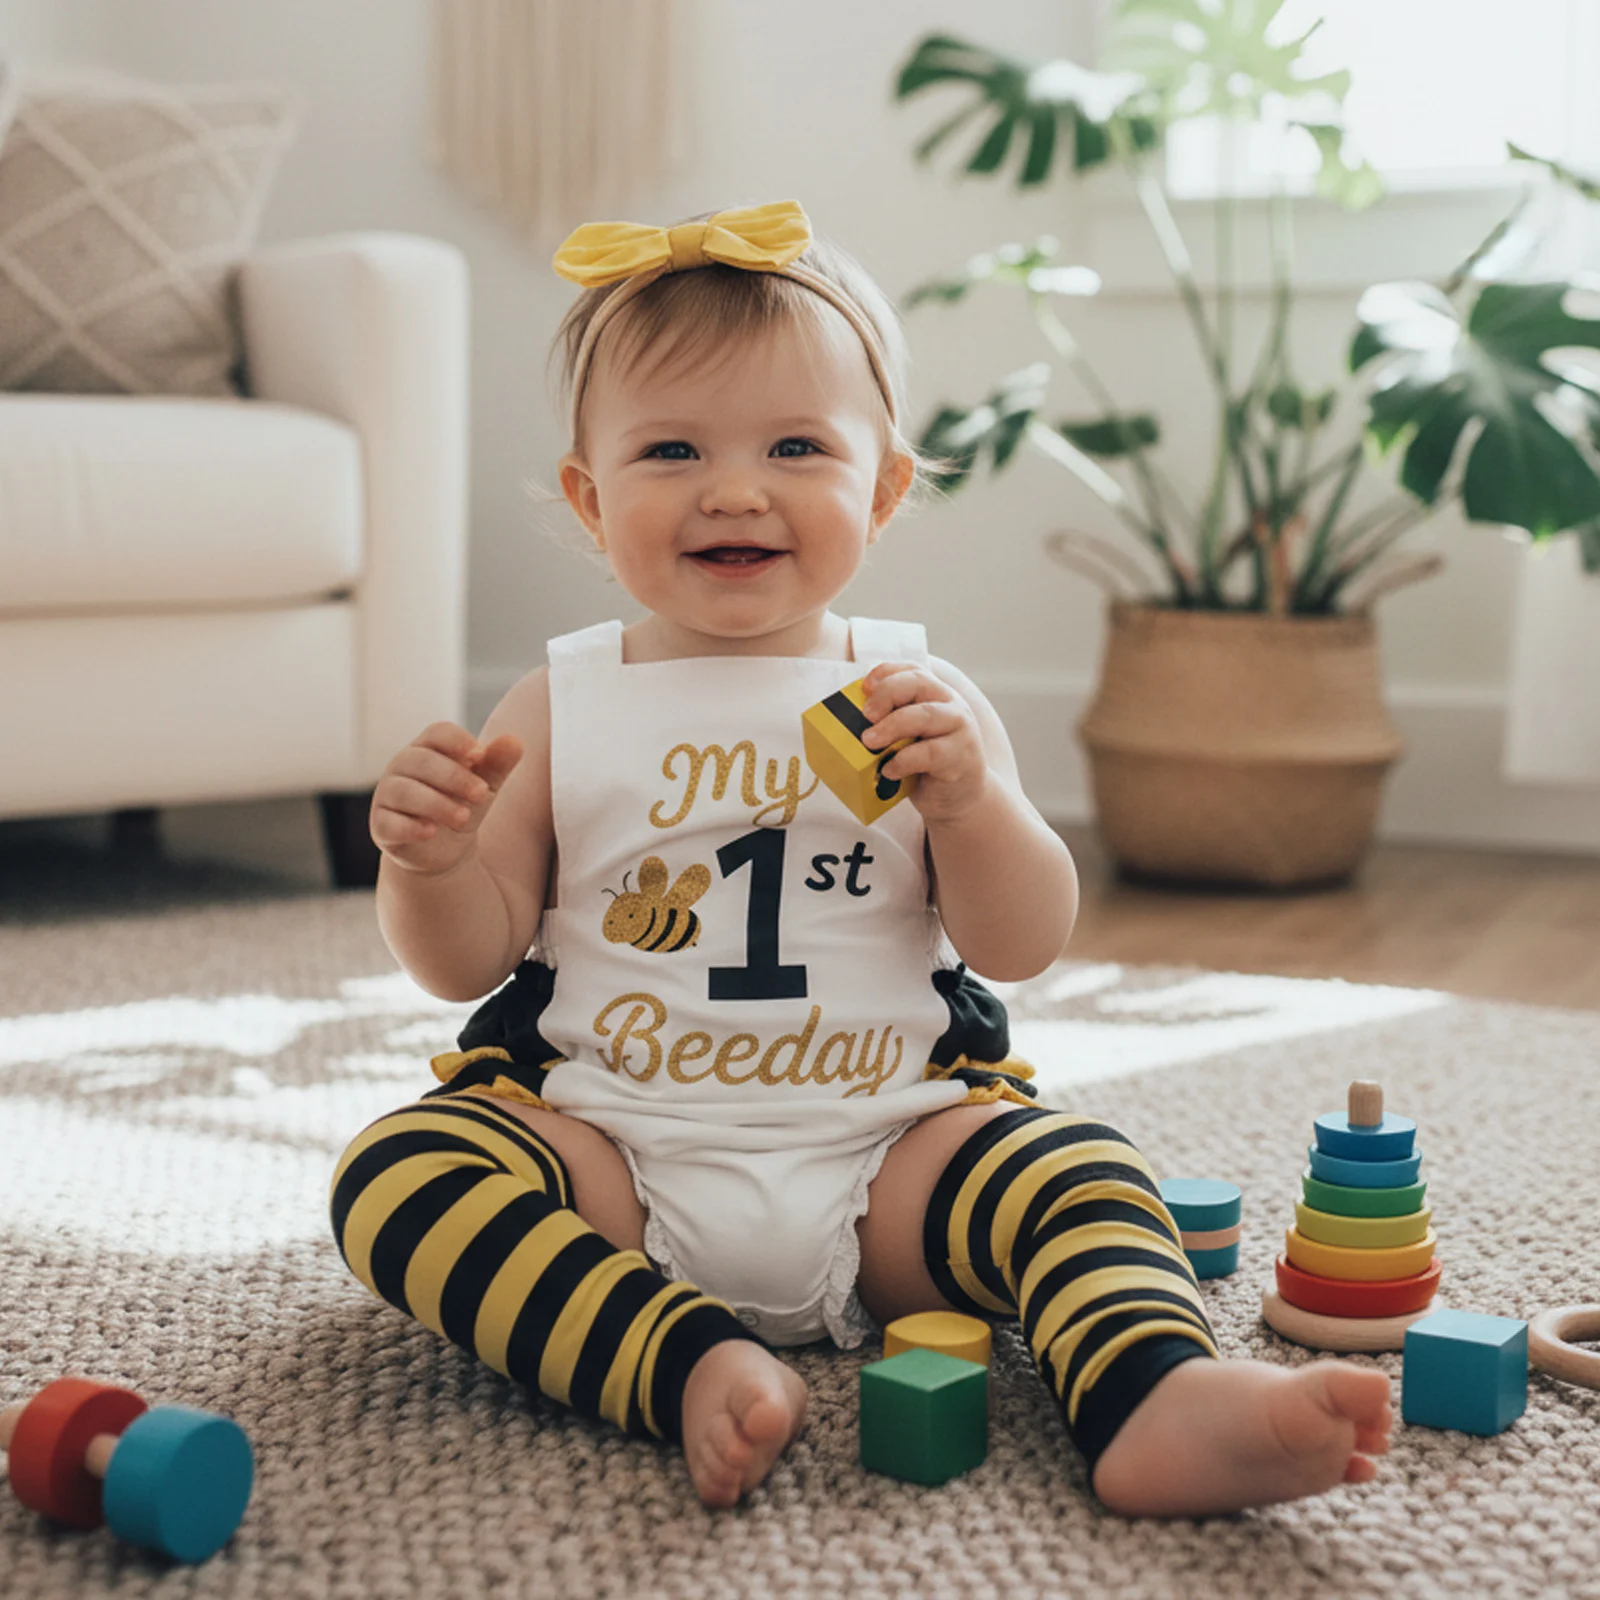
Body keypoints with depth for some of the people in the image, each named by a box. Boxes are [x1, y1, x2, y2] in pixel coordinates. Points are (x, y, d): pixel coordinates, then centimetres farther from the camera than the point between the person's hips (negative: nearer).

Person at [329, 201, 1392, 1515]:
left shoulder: (918, 702, 5)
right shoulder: (564, 710, 5)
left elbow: (1026, 946, 0)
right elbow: (467, 959, 6)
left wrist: (970, 798, -18)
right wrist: (431, 862, -16)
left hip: (885, 1150, 1)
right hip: (609, 1152, 0)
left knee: (1078, 1168, -22)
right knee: (398, 1172, -24)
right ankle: (691, 1369, -35)